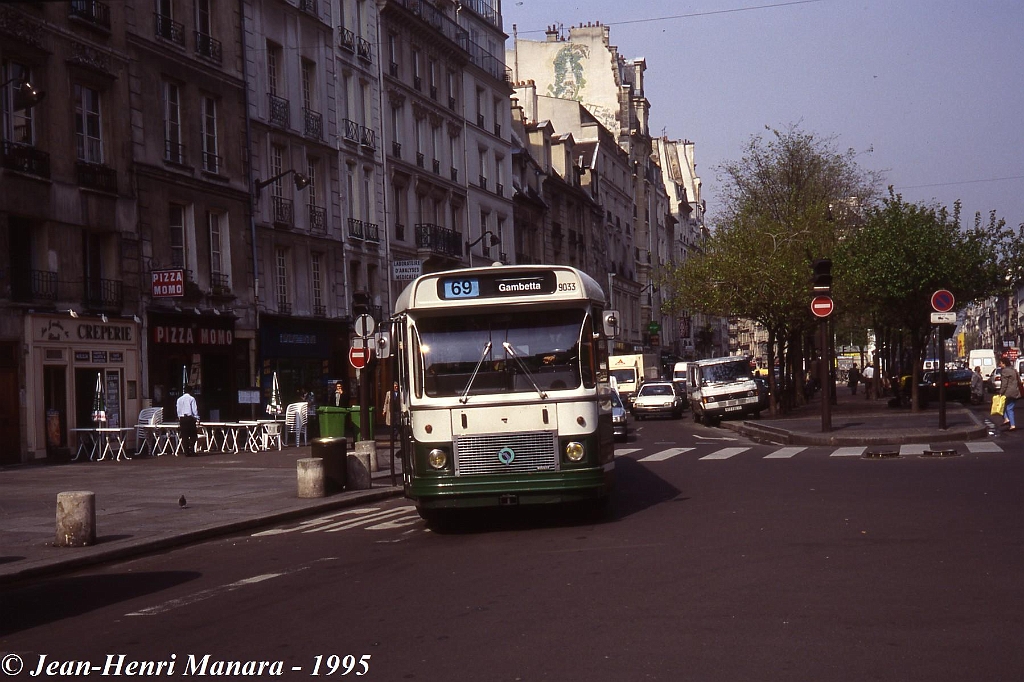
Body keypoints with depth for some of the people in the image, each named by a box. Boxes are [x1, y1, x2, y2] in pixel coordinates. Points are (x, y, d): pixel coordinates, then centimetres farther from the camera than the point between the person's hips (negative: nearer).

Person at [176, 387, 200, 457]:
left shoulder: (179, 400, 7)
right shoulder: (191, 399, -5)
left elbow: (178, 410, 12)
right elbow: (194, 409, -6)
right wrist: (197, 418, 0)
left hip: (182, 418, 4)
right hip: (190, 418, -4)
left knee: (184, 436, 5)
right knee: (192, 436, 3)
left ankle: (186, 452, 2)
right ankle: (192, 451, -9)